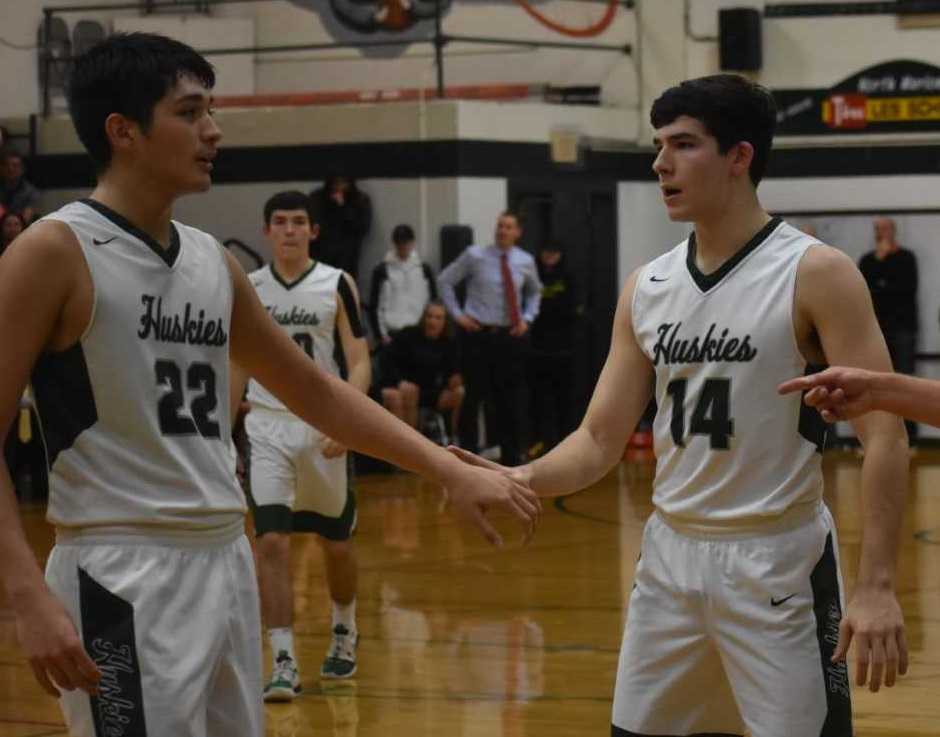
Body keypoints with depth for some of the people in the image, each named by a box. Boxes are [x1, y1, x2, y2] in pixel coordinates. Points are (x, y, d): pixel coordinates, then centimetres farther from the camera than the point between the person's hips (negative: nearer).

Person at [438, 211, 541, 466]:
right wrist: (457, 313, -3)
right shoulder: (475, 256, -6)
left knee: (510, 398, 6)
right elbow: (445, 280, 3)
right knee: (474, 397, -2)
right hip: (479, 334, -3)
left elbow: (534, 292, 23)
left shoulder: (525, 261, 4)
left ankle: (511, 456, 15)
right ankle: (468, 454, 8)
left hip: (511, 336, 3)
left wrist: (527, 318, 8)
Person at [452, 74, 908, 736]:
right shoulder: (647, 287, 7)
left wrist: (877, 587, -22)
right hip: (670, 555, 6)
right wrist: (520, 479, -12)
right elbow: (601, 440, 8)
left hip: (778, 561, -6)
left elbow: (884, 436, -15)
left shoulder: (816, 273, -11)